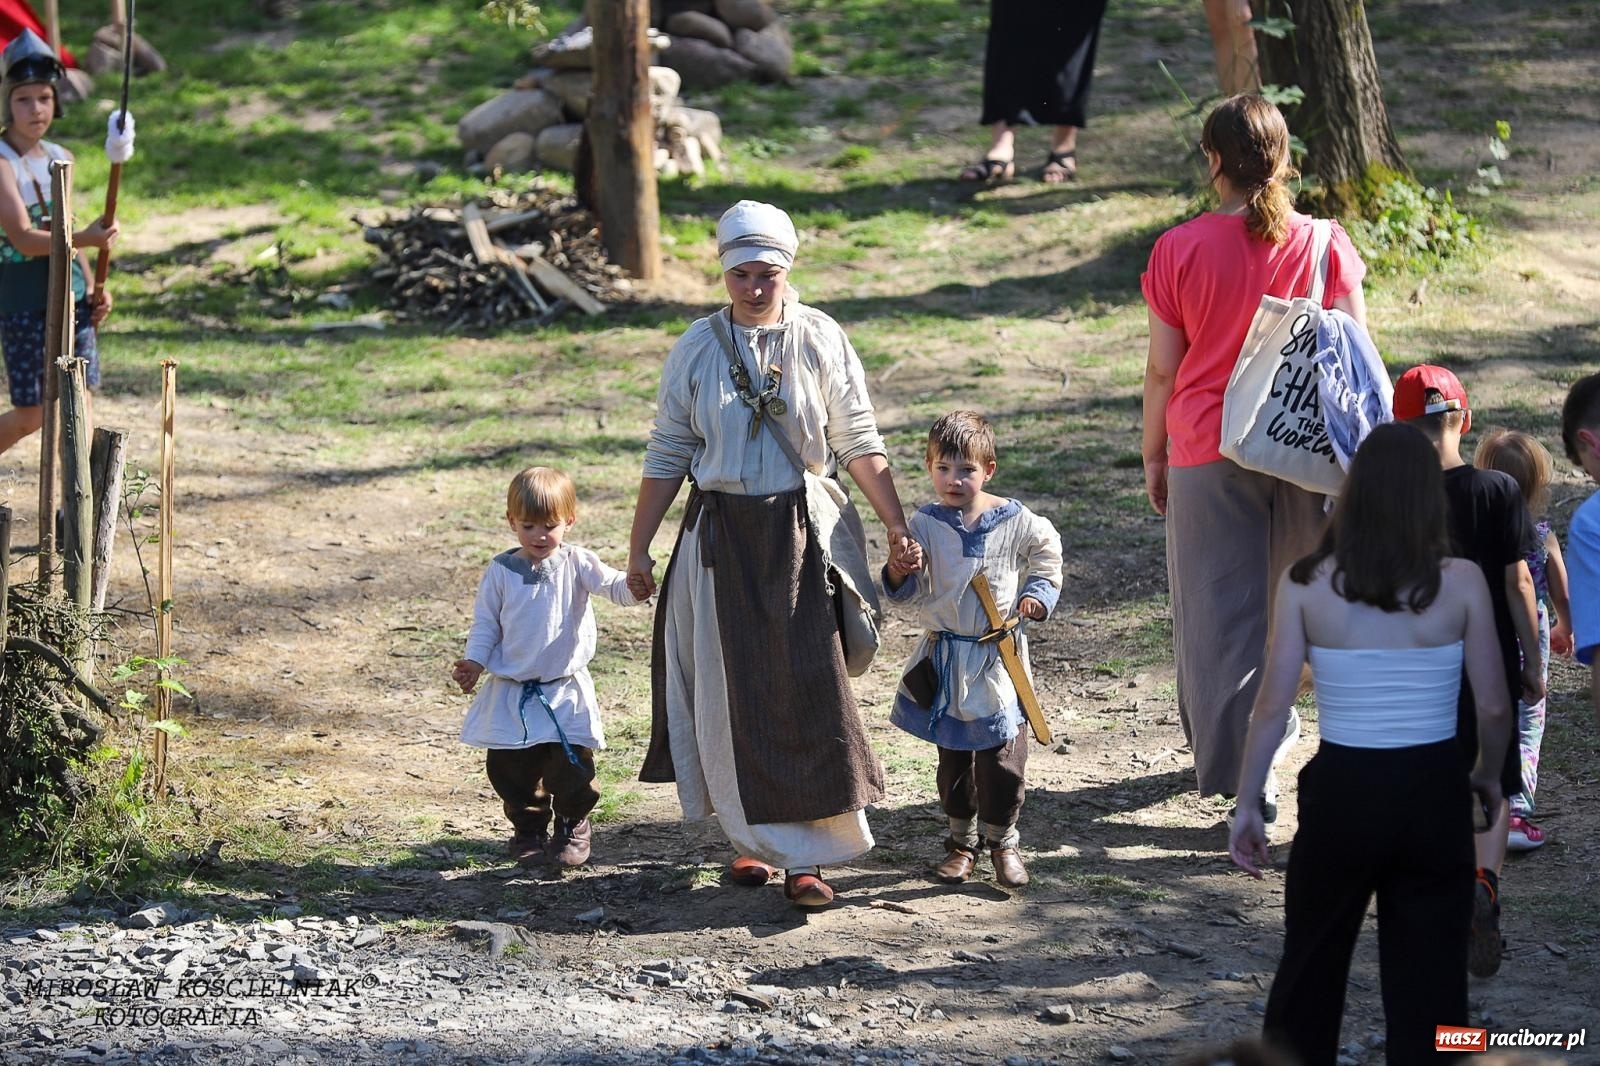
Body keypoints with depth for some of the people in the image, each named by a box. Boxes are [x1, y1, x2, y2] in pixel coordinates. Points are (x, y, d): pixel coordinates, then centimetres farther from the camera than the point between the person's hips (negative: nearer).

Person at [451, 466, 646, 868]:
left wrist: (634, 586, -38)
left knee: (571, 765, -5)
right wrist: (474, 660, -8)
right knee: (510, 767, 4)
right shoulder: (501, 572, 1)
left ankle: (573, 825, 17)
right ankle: (528, 829, 23)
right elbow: (485, 623, 6)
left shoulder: (576, 564, -2)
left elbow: (612, 585, -16)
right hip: (511, 692, 2)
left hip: (565, 691, -1)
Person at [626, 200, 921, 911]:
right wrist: (639, 549, 7)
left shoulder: (821, 341, -1)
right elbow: (668, 454, 7)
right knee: (732, 691, 5)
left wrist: (897, 528, -3)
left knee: (809, 687, -7)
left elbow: (860, 444, 2)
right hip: (720, 535, 2)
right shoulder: (698, 347, 3)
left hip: (801, 535, -2)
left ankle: (806, 857, -5)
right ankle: (752, 836, 20)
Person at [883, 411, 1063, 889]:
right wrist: (898, 573, -22)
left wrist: (1038, 594, 0)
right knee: (953, 754, 10)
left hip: (997, 659, -1)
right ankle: (961, 841, 23)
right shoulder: (925, 525, -4)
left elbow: (1046, 553, 14)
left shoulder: (1015, 522, -5)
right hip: (945, 660, 1)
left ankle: (1002, 841, 14)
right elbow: (912, 593, -2)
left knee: (1001, 755, 0)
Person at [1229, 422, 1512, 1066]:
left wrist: (1247, 804, 4)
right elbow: (1494, 707, -1)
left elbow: (1273, 705, -5)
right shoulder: (1461, 582, -5)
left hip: (1341, 793, 0)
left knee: (1309, 968, 19)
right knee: (1430, 986, 7)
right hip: (1434, 795, 0)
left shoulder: (1306, 582, -5)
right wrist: (1488, 777, 18)